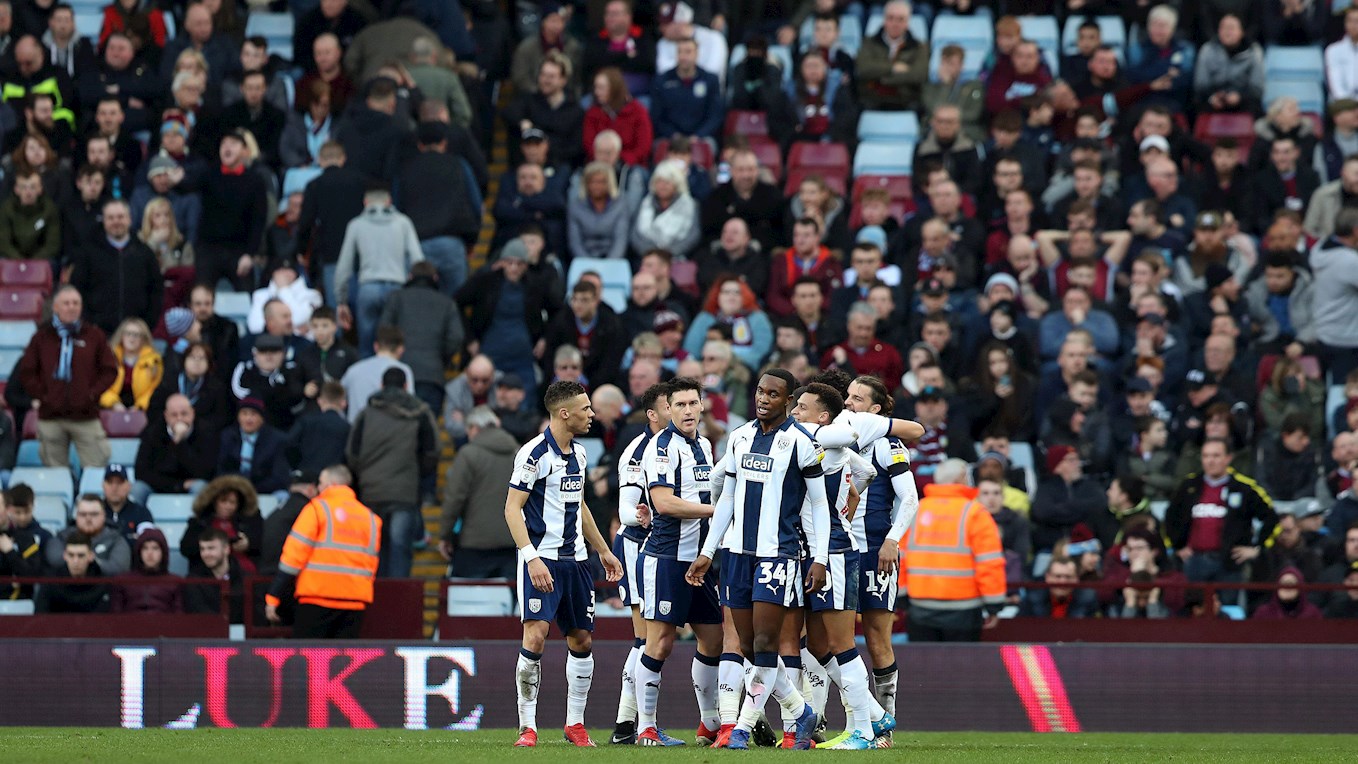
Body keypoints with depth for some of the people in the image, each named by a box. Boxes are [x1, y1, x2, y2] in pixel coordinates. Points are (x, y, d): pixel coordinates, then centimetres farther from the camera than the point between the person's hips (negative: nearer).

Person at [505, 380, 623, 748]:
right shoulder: (535, 453, -12)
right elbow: (512, 508, -13)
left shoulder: (578, 453, 12)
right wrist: (532, 557, -23)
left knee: (582, 640, 8)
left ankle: (575, 724, 19)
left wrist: (603, 551, 28)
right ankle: (528, 727, -10)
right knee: (535, 635, -16)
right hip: (542, 559, -8)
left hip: (575, 559, 8)